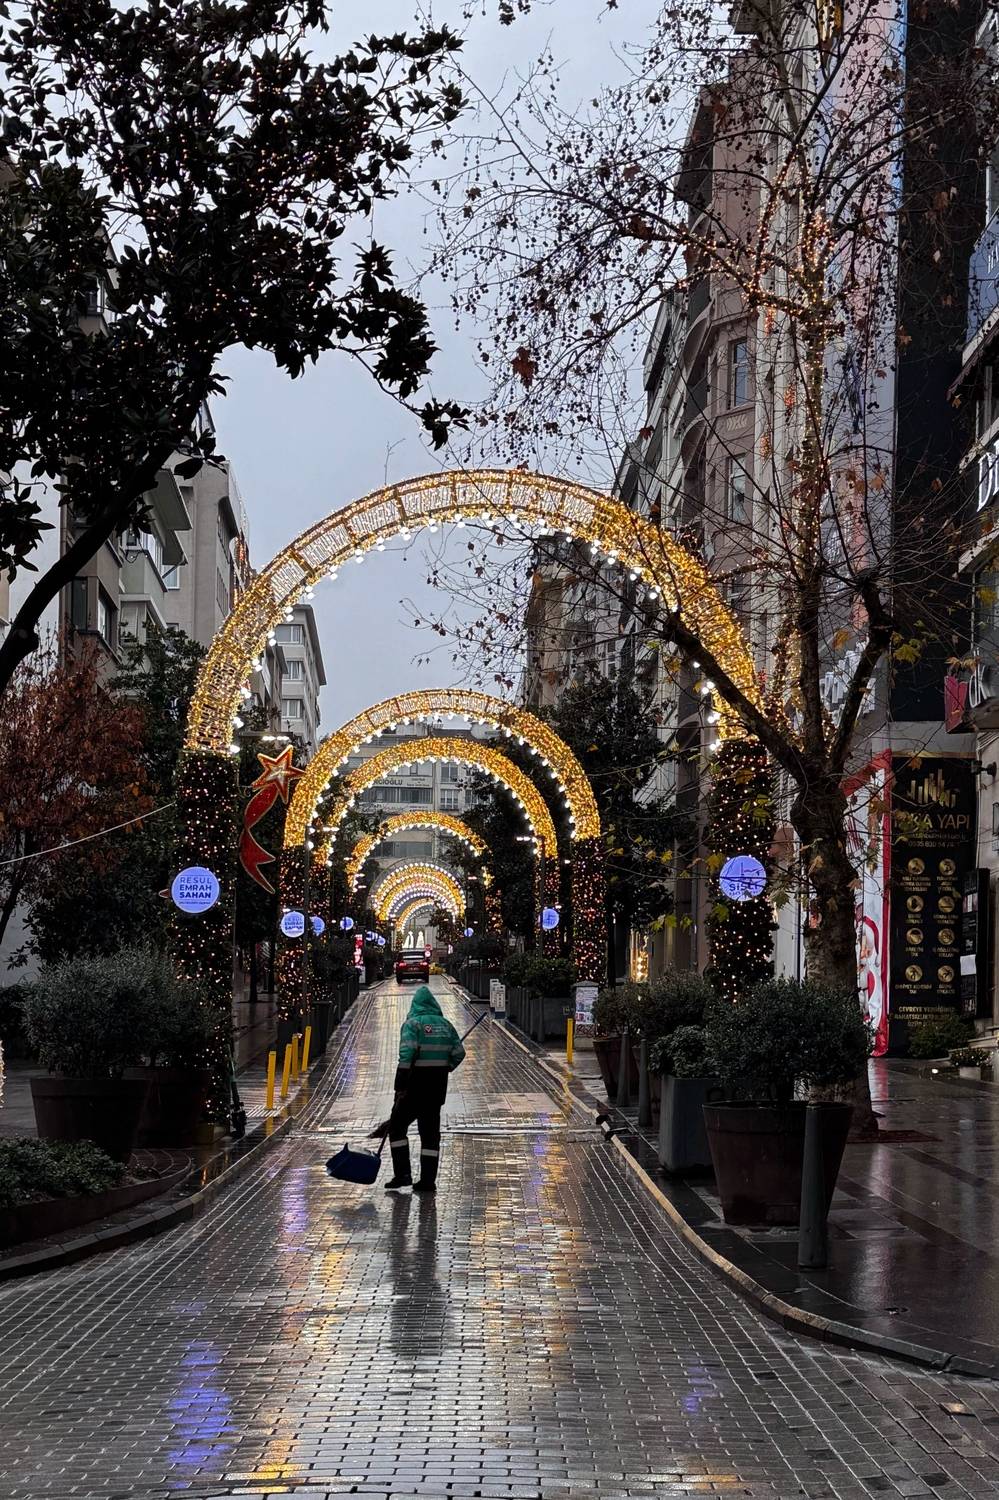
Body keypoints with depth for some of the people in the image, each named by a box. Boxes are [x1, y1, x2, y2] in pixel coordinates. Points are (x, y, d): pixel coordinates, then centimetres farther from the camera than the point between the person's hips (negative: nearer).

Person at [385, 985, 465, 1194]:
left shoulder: (412, 1023, -7)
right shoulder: (445, 1025, 10)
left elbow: (407, 1054, -19)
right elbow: (459, 1053, 10)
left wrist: (400, 1084, -19)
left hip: (416, 1083, -5)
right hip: (438, 1086, 5)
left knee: (397, 1125, 7)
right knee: (430, 1131, 10)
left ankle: (402, 1174, 0)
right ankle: (428, 1180, 8)